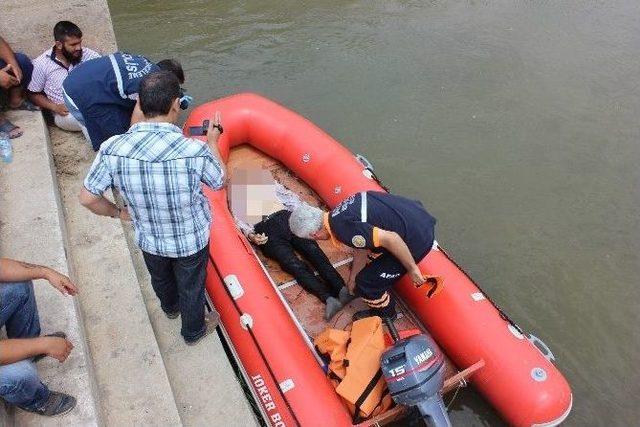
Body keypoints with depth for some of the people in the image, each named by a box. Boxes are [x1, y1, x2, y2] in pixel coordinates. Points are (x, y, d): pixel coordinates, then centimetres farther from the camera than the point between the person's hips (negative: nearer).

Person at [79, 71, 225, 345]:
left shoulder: (112, 149, -24)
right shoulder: (196, 151, -32)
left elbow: (87, 198, -12)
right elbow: (219, 182, -10)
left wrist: (118, 213, 7)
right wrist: (213, 142, 4)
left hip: (148, 239, 3)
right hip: (192, 241, -3)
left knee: (160, 279, 34)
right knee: (191, 287, 26)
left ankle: (171, 308, 67)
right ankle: (193, 331, 53)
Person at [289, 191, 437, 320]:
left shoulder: (344, 230, -23)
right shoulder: (341, 213, 7)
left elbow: (390, 239, -29)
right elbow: (361, 248, 20)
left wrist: (412, 268, -15)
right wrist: (352, 278, 33)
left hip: (418, 239, -9)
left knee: (366, 283, 3)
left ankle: (385, 315, 29)